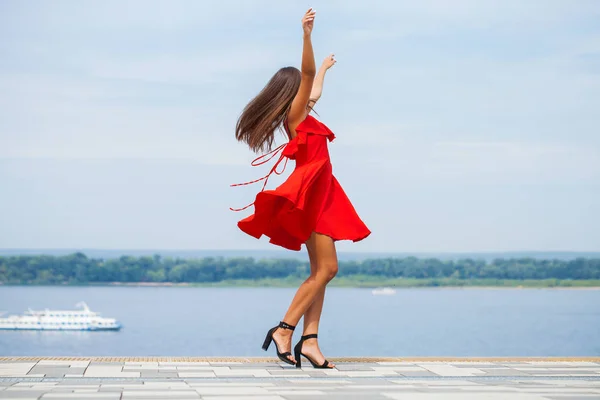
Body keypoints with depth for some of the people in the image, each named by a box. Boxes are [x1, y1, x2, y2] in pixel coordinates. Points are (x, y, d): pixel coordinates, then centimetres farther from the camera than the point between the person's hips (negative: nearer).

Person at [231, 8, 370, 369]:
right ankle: (284, 330, -14)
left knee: (321, 271, 3)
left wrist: (325, 68, 57)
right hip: (308, 194, -10)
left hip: (319, 196, 10)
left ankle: (309, 340, -2)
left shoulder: (304, 114, 20)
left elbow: (315, 88, 42)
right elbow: (307, 74, -19)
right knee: (326, 268, -14)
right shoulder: (295, 113, -4)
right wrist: (307, 36, -29)